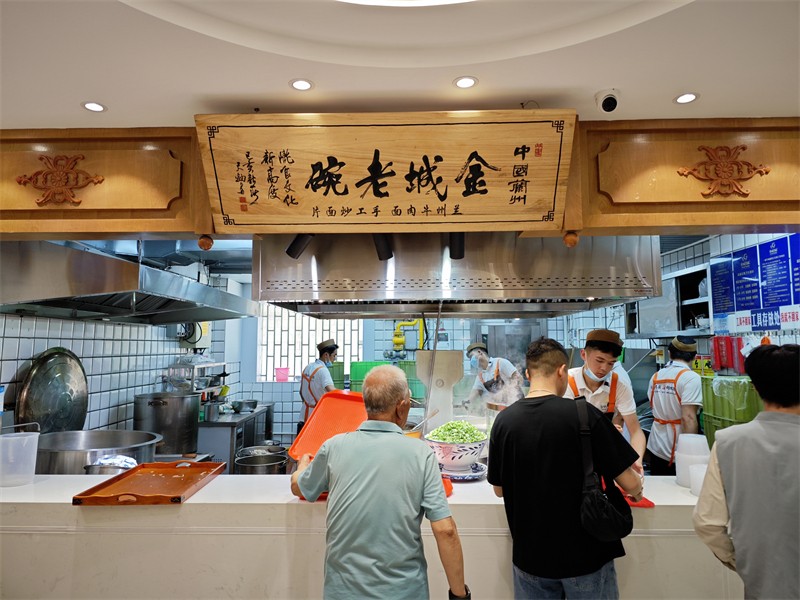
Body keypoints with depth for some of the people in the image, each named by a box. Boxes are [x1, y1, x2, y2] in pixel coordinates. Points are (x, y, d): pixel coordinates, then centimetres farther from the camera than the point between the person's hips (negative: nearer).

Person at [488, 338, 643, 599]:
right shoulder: (583, 414, -19)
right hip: (585, 553, -2)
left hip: (530, 556, 2)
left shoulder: (504, 421, -10)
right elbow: (630, 484, -12)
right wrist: (637, 489, 11)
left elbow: (499, 489, 1)